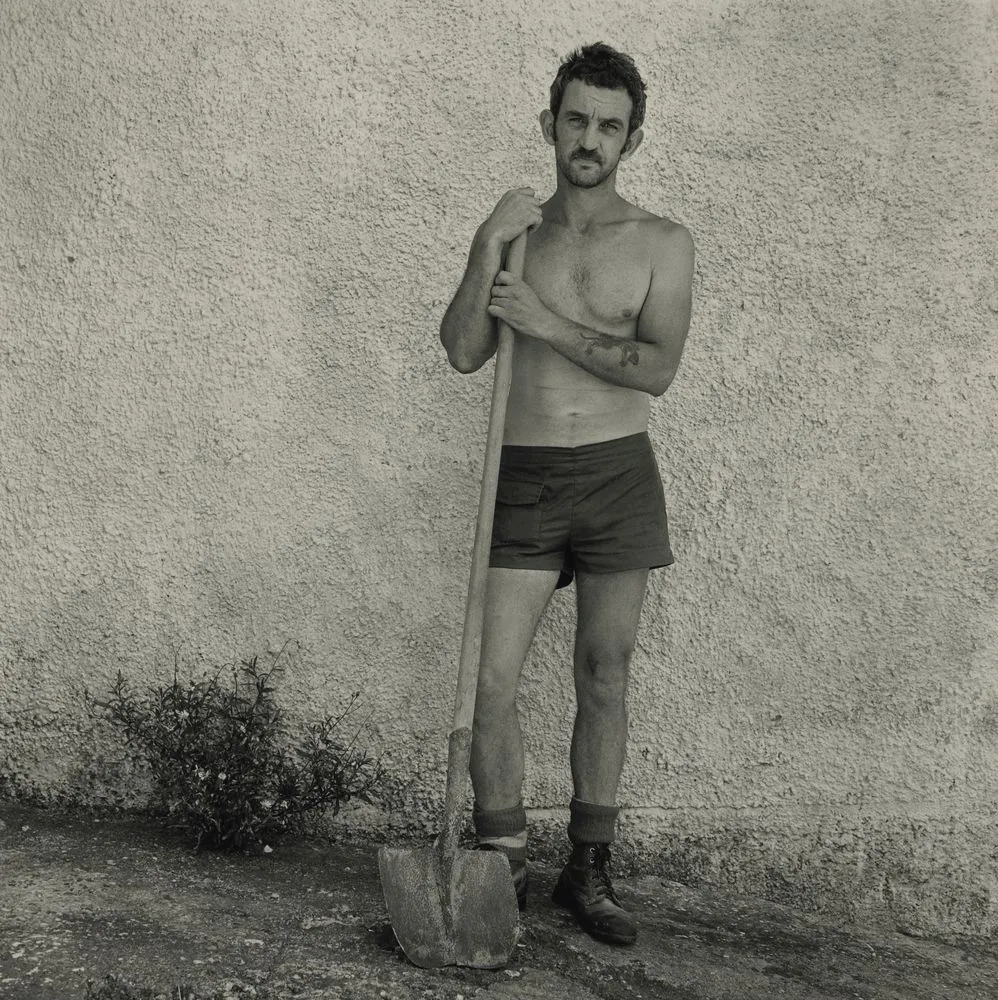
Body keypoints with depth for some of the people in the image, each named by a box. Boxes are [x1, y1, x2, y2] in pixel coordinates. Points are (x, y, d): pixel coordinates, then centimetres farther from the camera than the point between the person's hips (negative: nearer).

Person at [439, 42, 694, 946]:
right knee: (494, 676, -5)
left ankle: (589, 869, 19)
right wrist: (487, 247, -14)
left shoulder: (661, 244, 3)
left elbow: (657, 367, -11)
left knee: (604, 675, 7)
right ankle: (503, 863, 10)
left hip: (619, 476, -1)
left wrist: (549, 324, -14)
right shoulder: (513, 234, 8)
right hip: (525, 479, 1)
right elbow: (463, 352, -5)